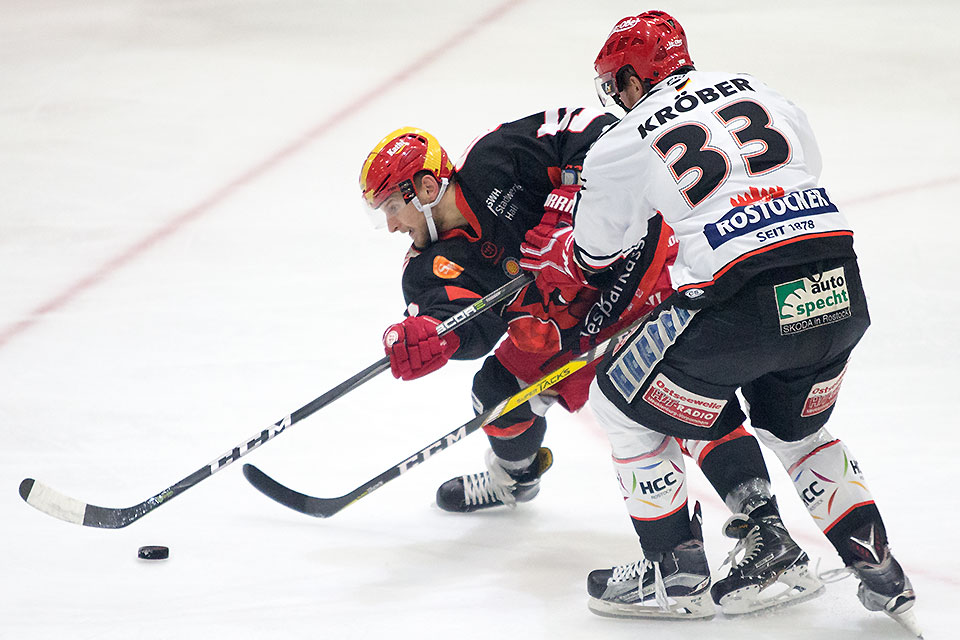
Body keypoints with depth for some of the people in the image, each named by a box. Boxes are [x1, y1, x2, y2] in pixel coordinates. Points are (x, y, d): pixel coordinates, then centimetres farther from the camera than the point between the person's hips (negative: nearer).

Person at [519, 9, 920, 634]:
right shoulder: (757, 91, 18)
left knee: (623, 400, 17)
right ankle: (876, 566, 24)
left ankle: (677, 566, 18)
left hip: (744, 302, -6)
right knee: (796, 427, 31)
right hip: (839, 289, 6)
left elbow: (588, 261, 18)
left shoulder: (623, 144, 6)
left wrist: (547, 253, 41)